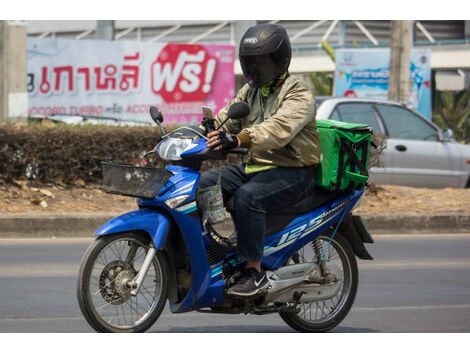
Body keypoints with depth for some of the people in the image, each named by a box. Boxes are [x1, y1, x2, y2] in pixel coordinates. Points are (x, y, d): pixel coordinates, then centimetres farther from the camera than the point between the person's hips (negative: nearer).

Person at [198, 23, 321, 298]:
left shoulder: (299, 95, -13)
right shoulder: (250, 91, 16)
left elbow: (280, 127, -31)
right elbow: (225, 119, 10)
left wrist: (240, 139, -46)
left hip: (292, 172, -8)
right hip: (255, 165, 9)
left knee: (247, 197, -35)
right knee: (202, 185, -7)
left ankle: (254, 272, -30)